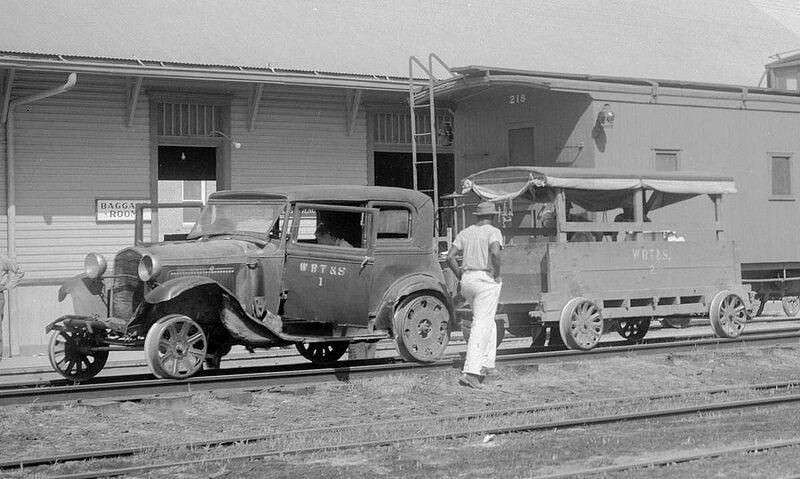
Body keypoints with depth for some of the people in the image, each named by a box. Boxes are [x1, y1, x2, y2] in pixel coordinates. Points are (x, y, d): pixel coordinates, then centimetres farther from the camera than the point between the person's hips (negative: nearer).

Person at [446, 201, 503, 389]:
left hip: (467, 280, 6)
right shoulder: (493, 232, -4)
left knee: (488, 321, 23)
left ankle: (486, 364, 21)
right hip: (486, 280, -6)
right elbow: (495, 253, -23)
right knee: (481, 325, -8)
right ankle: (470, 372, -16)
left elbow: (450, 256, 5)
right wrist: (497, 275, -11)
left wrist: (460, 276, 12)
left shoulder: (465, 233, 13)